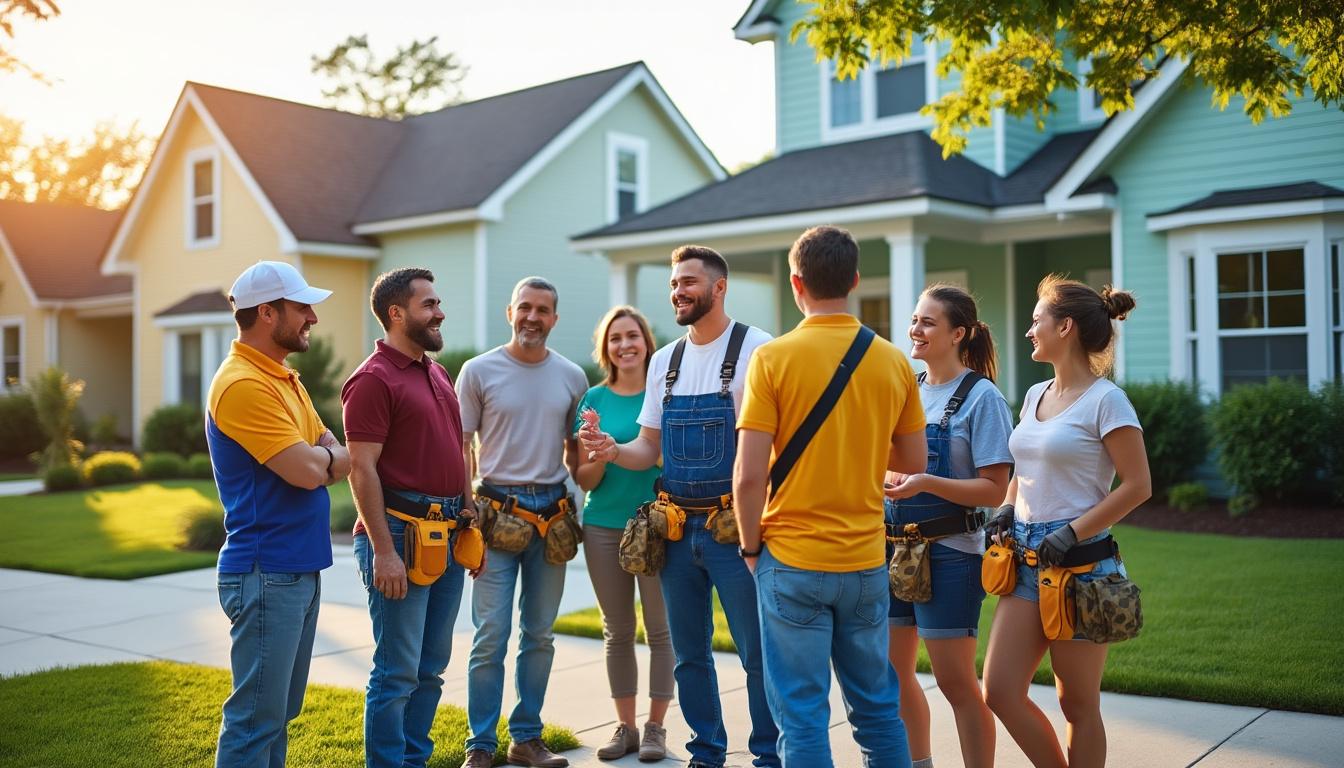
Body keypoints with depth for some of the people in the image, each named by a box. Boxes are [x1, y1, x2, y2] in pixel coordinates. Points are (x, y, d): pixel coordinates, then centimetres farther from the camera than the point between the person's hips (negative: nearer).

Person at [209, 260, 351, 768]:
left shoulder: (283, 379, 14)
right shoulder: (243, 384, -17)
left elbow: (335, 459, 10)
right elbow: (309, 471, -23)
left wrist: (317, 458, -12)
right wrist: (326, 455, -1)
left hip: (301, 568, 10)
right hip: (267, 574, -10)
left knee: (280, 711, 16)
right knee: (256, 717, -3)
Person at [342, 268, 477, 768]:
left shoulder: (437, 373, 16)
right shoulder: (373, 379, -10)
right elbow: (362, 470, -15)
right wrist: (383, 552, -20)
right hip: (401, 534, -8)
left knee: (431, 667, 15)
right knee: (398, 671, -2)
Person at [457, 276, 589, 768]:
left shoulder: (572, 377, 8)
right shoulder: (479, 371, -1)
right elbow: (461, 448, -1)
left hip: (552, 511, 4)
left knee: (540, 634, 11)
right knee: (491, 634, -3)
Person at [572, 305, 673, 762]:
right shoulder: (595, 399, 4)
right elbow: (584, 480, 4)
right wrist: (599, 456, -16)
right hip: (604, 527, 2)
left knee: (659, 629, 3)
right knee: (617, 631, 10)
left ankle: (656, 728, 16)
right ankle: (625, 727, 21)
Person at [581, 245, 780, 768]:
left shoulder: (754, 348, -7)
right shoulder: (664, 360, 11)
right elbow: (651, 447, 14)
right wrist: (614, 452, -7)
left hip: (735, 528, -6)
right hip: (677, 529, 6)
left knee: (758, 653, 2)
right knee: (689, 653, 14)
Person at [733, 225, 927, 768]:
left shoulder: (773, 358, -10)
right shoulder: (893, 362, 0)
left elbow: (749, 475, -13)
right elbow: (914, 464, 9)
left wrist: (751, 545, 2)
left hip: (793, 562, -3)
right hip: (866, 561, 4)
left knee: (802, 716, 5)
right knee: (878, 709, 17)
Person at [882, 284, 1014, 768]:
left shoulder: (981, 396, -9)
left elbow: (994, 490, -14)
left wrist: (926, 482, -26)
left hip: (949, 552, -7)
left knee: (955, 680, -1)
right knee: (894, 671, 14)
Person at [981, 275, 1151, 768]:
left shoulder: (1105, 400, -10)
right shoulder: (1035, 396, 12)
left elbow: (1137, 485, -13)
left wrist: (1073, 532, -18)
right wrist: (1007, 510, 6)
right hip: (1027, 559, 7)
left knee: (1078, 704, 4)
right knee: (1000, 693, 3)